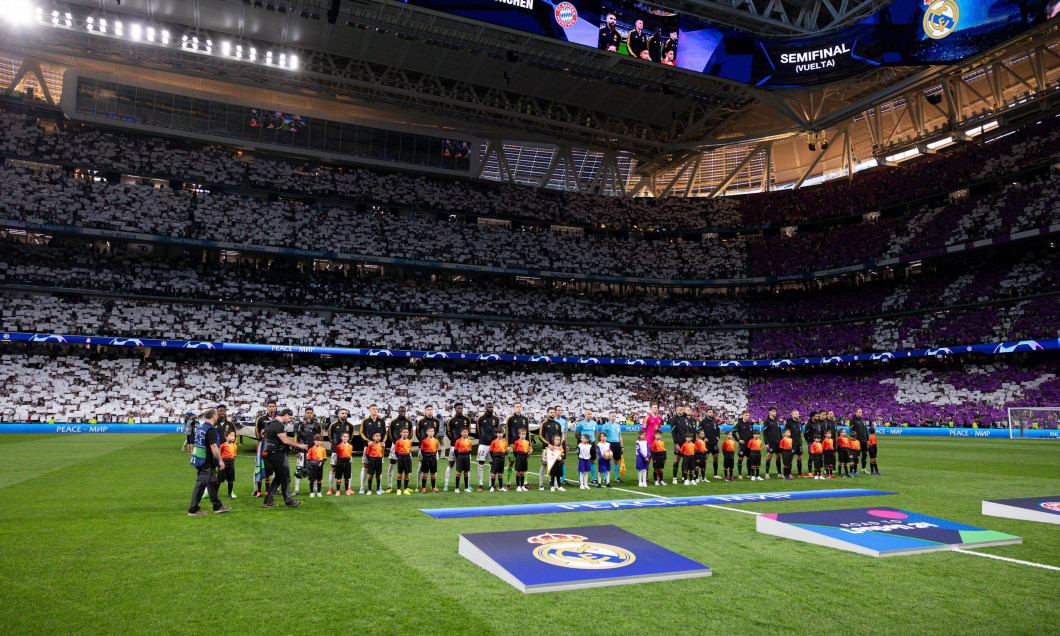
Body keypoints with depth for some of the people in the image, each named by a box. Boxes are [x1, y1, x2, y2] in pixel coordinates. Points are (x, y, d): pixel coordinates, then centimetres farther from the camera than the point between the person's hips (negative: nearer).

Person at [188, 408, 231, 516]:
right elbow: (213, 447, -21)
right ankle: (193, 510, 5)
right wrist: (220, 460, -15)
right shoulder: (210, 429, -18)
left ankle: (217, 506, 22)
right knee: (200, 484, -2)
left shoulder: (200, 427, 12)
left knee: (212, 483, 15)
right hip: (206, 463, -10)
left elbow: (192, 443, 20)